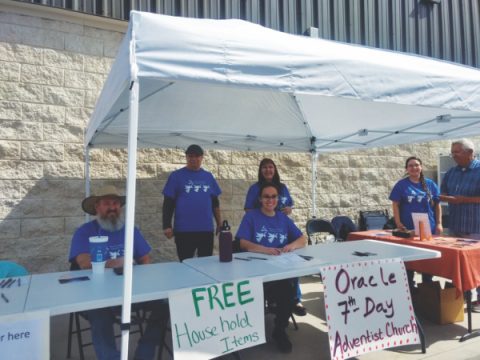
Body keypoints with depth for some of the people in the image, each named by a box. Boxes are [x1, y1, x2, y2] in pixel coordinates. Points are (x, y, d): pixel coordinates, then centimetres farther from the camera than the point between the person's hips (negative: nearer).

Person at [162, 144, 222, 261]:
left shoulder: (208, 176, 9)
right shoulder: (176, 176, -1)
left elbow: (215, 203, 15)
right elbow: (168, 203, -1)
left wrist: (219, 223, 14)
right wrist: (167, 226, -7)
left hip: (206, 229, 3)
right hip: (184, 230, -3)